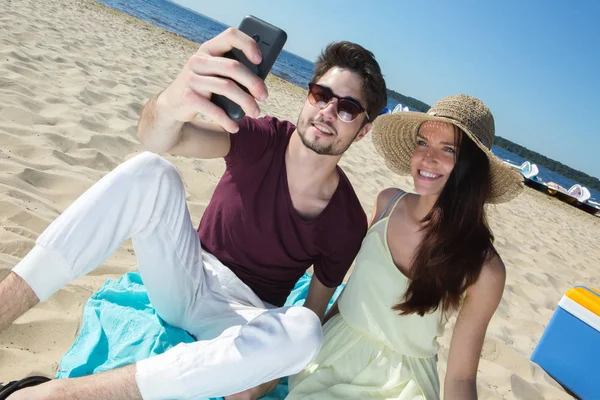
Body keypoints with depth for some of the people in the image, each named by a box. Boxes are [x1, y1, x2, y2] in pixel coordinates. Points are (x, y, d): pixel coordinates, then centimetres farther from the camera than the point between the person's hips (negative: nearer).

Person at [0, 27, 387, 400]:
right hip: (184, 282, 1)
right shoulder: (262, 140, -12)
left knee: (304, 332, -36)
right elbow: (158, 139, -30)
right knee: (150, 170, -24)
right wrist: (169, 104, -54)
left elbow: (314, 319, -4)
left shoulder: (348, 221, -12)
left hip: (238, 317, 0)